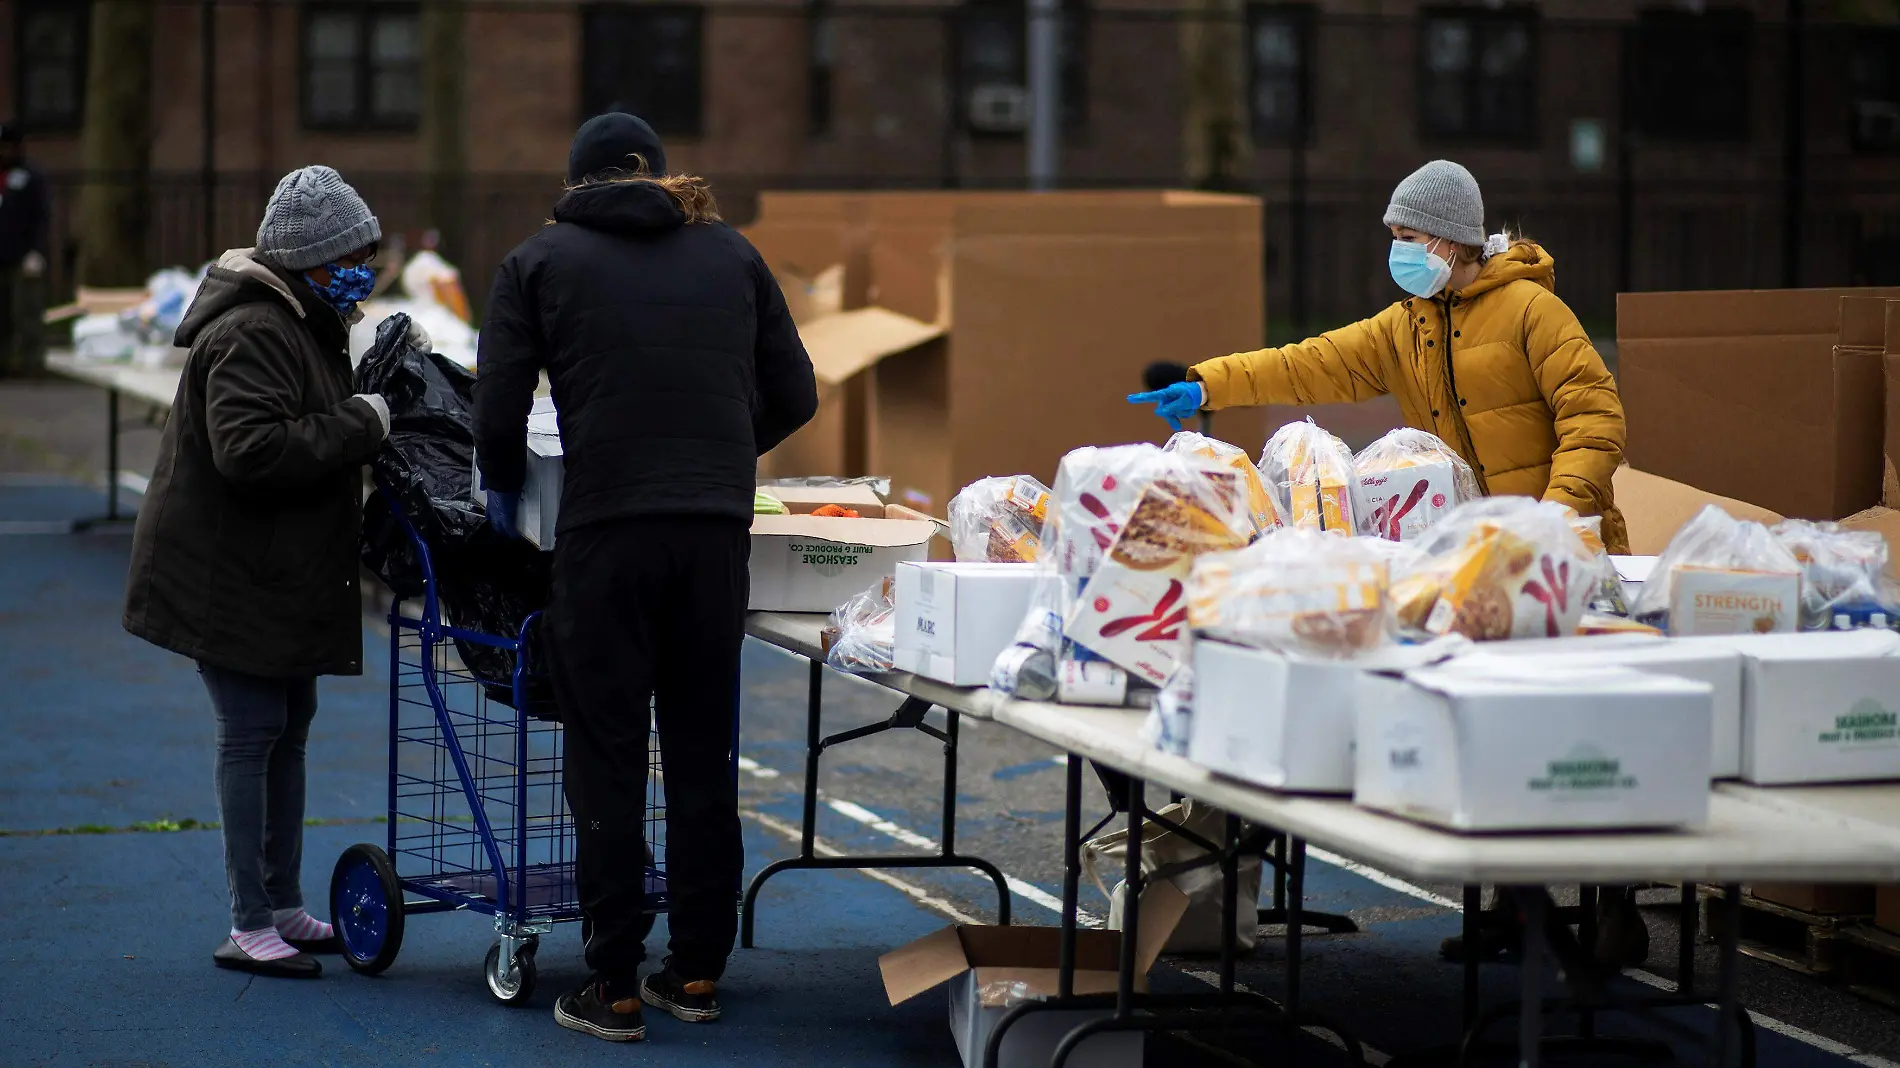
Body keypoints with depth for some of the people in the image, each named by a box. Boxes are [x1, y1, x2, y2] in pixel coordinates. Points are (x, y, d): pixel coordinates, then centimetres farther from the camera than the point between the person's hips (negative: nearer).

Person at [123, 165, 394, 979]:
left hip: (286, 573, 10)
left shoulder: (309, 323, 13)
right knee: (252, 734, -8)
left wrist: (370, 420, 5)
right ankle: (249, 927, -3)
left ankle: (284, 907, 24)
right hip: (229, 574, -10)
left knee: (290, 728, 14)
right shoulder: (250, 334, -21)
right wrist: (360, 428, -26)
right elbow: (251, 451, -32)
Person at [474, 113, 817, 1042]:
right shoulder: (730, 253, 15)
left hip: (606, 527, -3)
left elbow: (498, 411, 0)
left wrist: (503, 488, 19)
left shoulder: (540, 262, 7)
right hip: (718, 526, 3)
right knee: (703, 750, 12)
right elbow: (794, 395, 15)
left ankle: (613, 984, 2)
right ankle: (697, 971, 16)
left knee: (607, 759, 2)